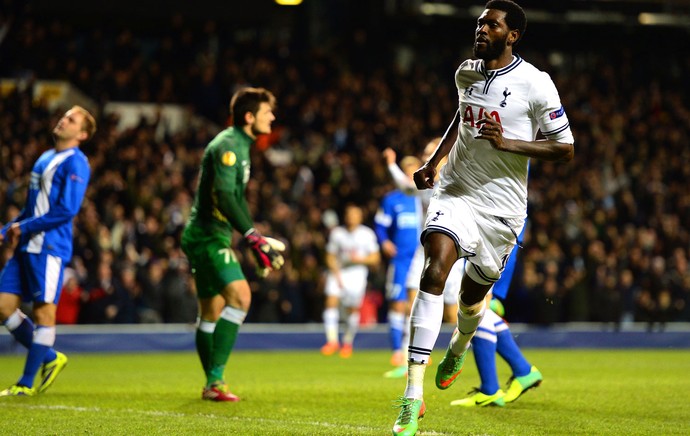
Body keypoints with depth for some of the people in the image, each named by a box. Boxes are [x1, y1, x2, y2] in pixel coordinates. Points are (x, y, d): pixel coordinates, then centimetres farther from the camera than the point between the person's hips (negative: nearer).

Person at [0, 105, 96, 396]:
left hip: (50, 246, -9)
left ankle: (27, 383, 0)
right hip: (26, 247, 9)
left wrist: (24, 228, -12)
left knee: (44, 311, -4)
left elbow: (67, 210, -17)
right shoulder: (45, 158, 20)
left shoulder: (75, 163, -7)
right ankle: (49, 358, 18)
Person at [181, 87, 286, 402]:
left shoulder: (240, 146, 17)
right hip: (208, 236, -11)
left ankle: (212, 384, 20)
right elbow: (223, 196, -26)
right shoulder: (227, 145, -15)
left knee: (211, 312, 14)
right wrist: (253, 237, -30)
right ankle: (215, 378, -23)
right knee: (239, 295, -22)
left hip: (209, 237, 11)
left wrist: (256, 242, 22)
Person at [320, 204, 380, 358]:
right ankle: (332, 341, -16)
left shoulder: (367, 234, -1)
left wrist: (360, 259, -17)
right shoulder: (337, 233, 2)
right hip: (338, 271, 1)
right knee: (331, 302, -18)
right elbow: (330, 257, 5)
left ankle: (347, 343, 18)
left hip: (357, 273, -1)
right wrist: (337, 274, -9)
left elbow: (375, 258, 1)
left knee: (352, 309, -2)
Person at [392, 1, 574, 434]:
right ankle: (414, 395, -28)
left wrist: (507, 143, -19)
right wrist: (434, 161, 19)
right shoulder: (466, 73, 6)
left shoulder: (535, 83, -10)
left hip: (502, 206, -2)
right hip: (456, 192, 2)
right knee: (435, 271, -22)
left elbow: (566, 149, -8)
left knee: (473, 295, 13)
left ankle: (458, 349, 53)